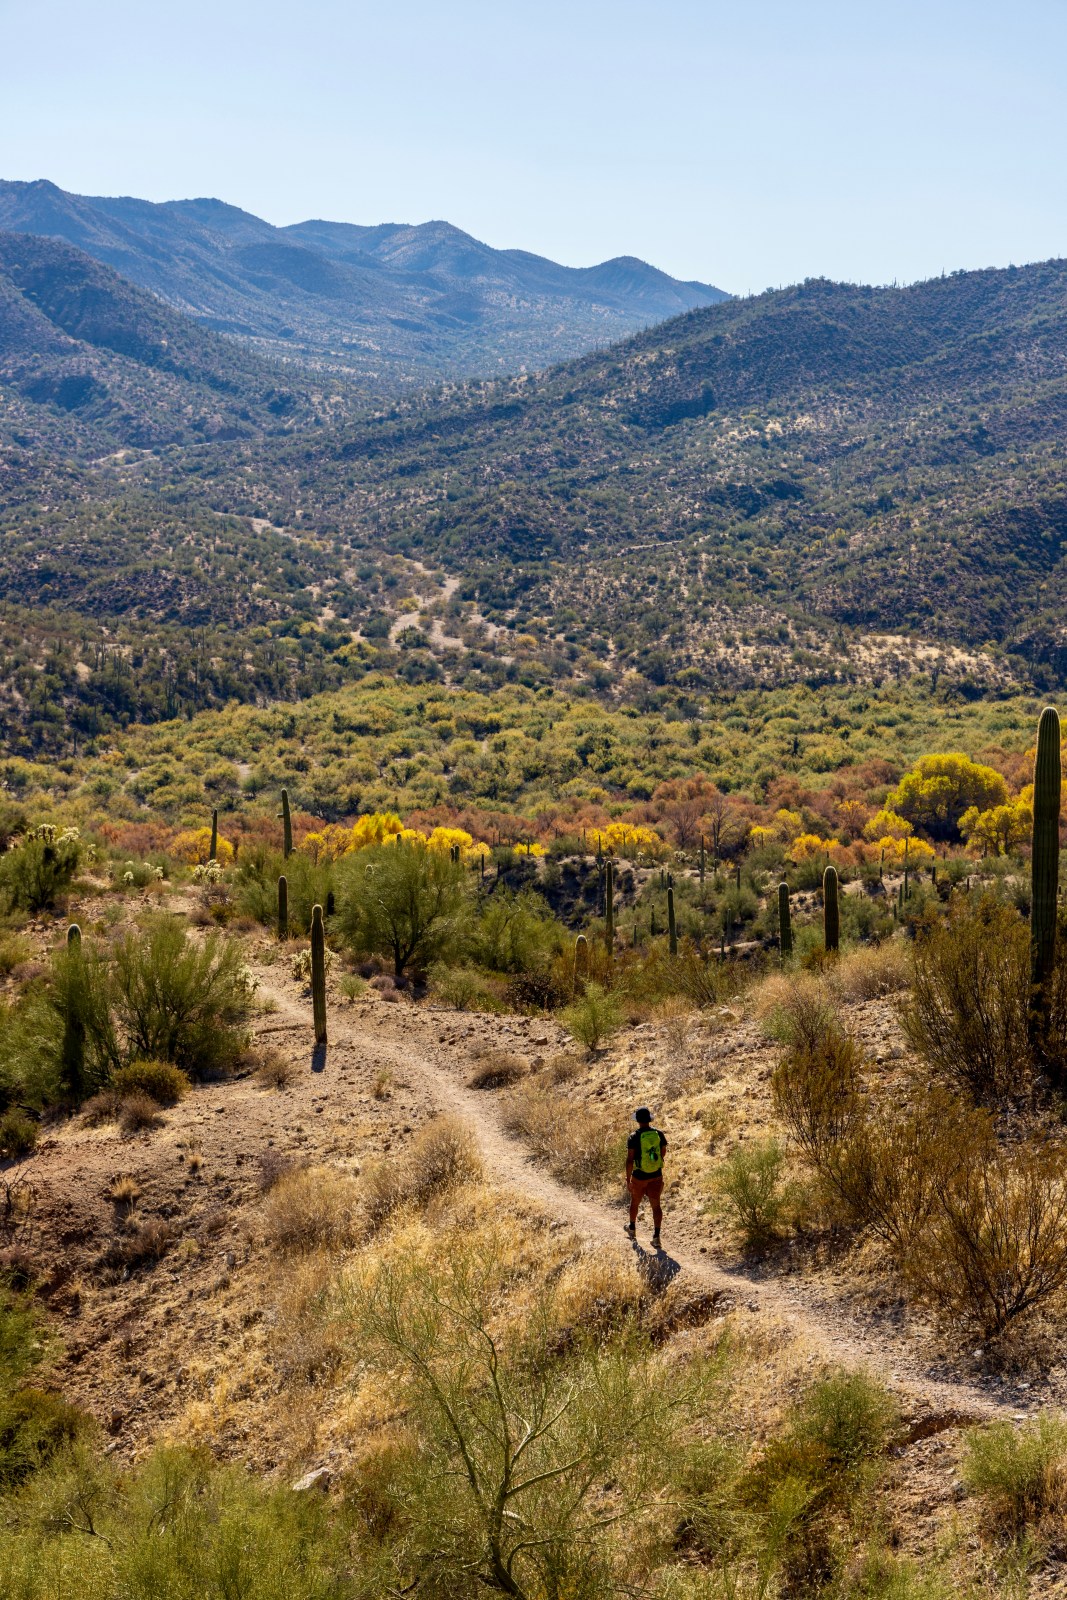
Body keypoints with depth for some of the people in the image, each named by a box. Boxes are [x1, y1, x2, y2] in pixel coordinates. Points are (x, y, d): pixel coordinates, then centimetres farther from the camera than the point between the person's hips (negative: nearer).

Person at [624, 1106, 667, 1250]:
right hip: (656, 1176, 2)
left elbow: (629, 1160, -17)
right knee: (656, 1205, 5)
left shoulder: (634, 1137, -16)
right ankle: (656, 1236, -6)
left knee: (635, 1202, 20)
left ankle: (632, 1228, 41)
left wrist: (628, 1179, -10)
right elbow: (663, 1152, 9)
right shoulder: (659, 1134, -5)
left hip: (639, 1176, -2)